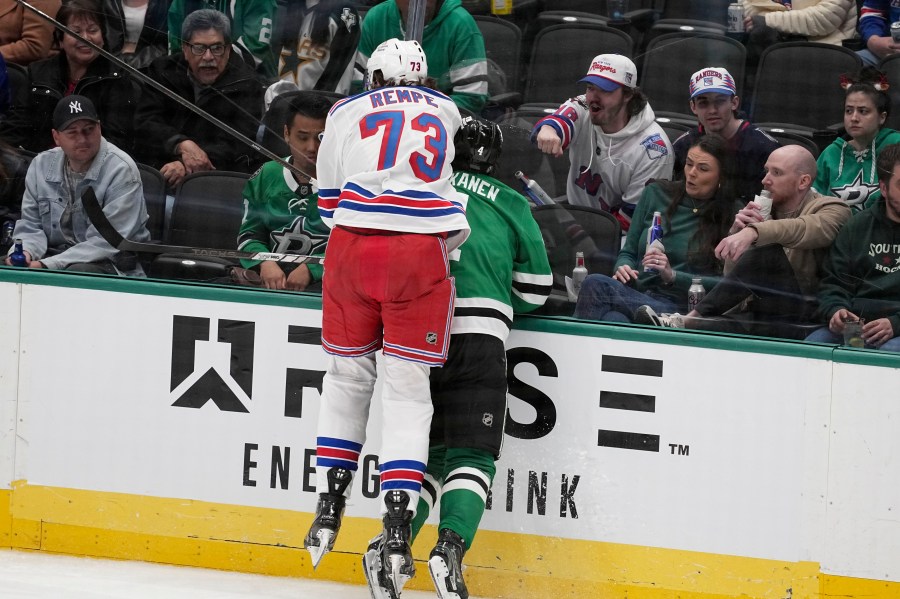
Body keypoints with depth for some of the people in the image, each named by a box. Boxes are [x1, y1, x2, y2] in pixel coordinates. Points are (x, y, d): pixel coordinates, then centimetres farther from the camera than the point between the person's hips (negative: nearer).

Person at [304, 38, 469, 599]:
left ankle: (329, 508, 19)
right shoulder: (446, 110, 20)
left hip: (352, 248, 1)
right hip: (420, 254, -1)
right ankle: (396, 533, -7)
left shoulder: (346, 112, 17)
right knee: (408, 390, 2)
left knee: (348, 374, 18)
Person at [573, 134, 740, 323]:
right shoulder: (656, 194, 18)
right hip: (636, 295, 4)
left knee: (595, 285, -34)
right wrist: (623, 268, -3)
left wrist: (672, 276, -14)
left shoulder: (732, 216, 5)